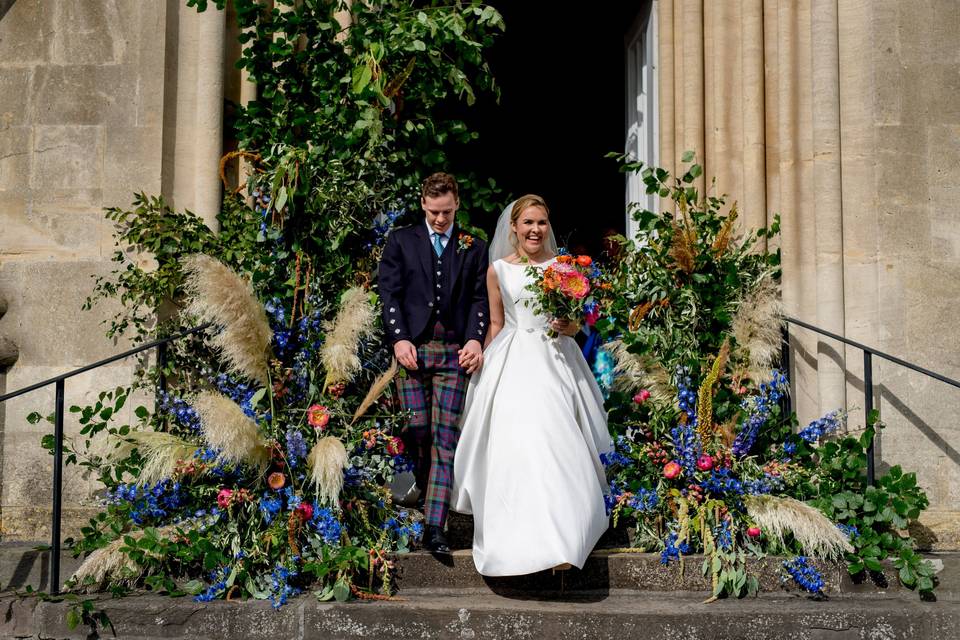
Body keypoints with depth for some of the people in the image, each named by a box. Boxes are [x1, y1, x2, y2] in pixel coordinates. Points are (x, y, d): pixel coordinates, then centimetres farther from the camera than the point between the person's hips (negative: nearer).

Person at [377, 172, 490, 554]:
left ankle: (434, 527, -8)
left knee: (445, 438, -6)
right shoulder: (401, 241, 11)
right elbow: (389, 292, 3)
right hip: (412, 347, 0)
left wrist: (475, 339, -8)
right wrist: (399, 339, -9)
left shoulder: (474, 248, 15)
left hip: (454, 351, 0)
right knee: (416, 432, -1)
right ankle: (420, 505, 17)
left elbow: (479, 298, 8)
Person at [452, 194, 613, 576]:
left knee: (556, 446, -10)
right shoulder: (498, 269, 7)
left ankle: (559, 539, -4)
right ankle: (518, 538, 10)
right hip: (510, 364, 0)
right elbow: (495, 324, 12)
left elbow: (575, 322, 10)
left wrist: (568, 327, -12)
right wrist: (487, 368, 6)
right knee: (514, 448, -5)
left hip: (553, 362, 0)